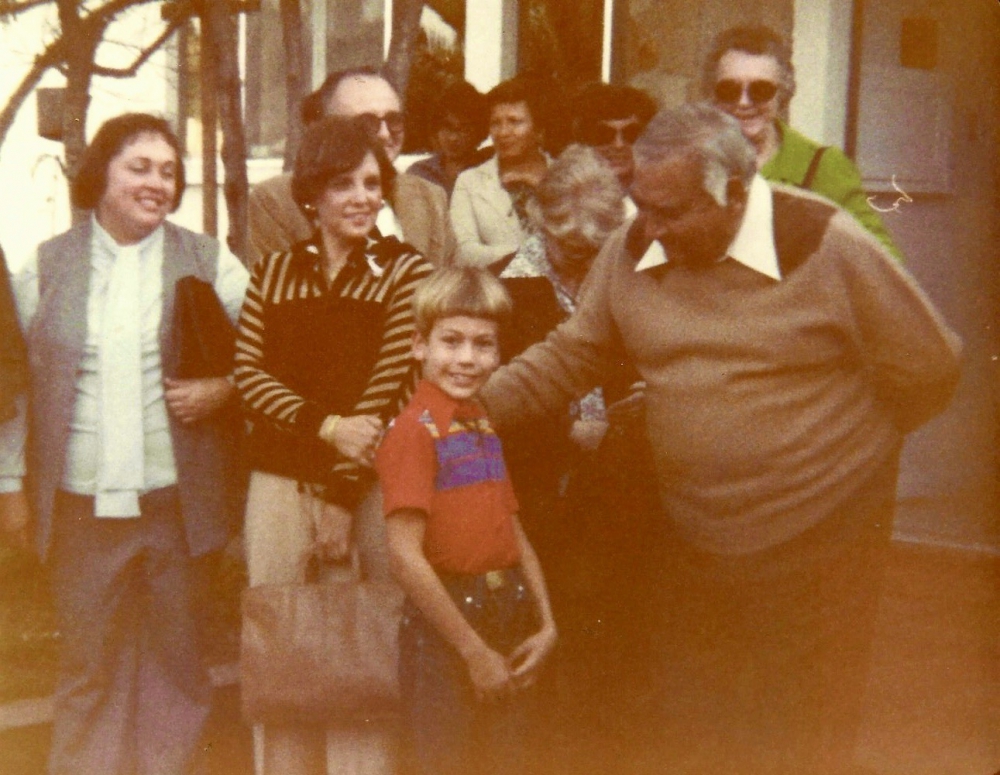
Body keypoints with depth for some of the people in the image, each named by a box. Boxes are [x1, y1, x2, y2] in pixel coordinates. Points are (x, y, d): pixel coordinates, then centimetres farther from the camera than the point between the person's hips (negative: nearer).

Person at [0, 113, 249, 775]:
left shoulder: (208, 263, 4)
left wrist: (222, 388, -13)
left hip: (178, 503, 0)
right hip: (82, 507, 0)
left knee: (179, 667, 10)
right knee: (89, 671, 9)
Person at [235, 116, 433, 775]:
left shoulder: (404, 270, 0)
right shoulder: (274, 271, 10)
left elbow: (389, 389, -7)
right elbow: (249, 371, 3)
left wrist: (343, 497, -10)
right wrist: (326, 425, -13)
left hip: (367, 486, -3)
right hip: (280, 480, 3)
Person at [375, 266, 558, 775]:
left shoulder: (486, 429, 11)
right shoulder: (414, 431, -13)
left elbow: (513, 535, 12)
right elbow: (405, 556, -20)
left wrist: (546, 625, 1)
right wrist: (474, 650, -16)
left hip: (507, 618, 7)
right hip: (443, 623, -7)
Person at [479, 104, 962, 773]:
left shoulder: (825, 245, -16)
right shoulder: (632, 251, -3)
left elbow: (928, 369, -7)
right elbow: (570, 354, 6)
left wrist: (839, 449, 4)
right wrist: (479, 405, -7)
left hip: (818, 552, -4)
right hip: (692, 552, 4)